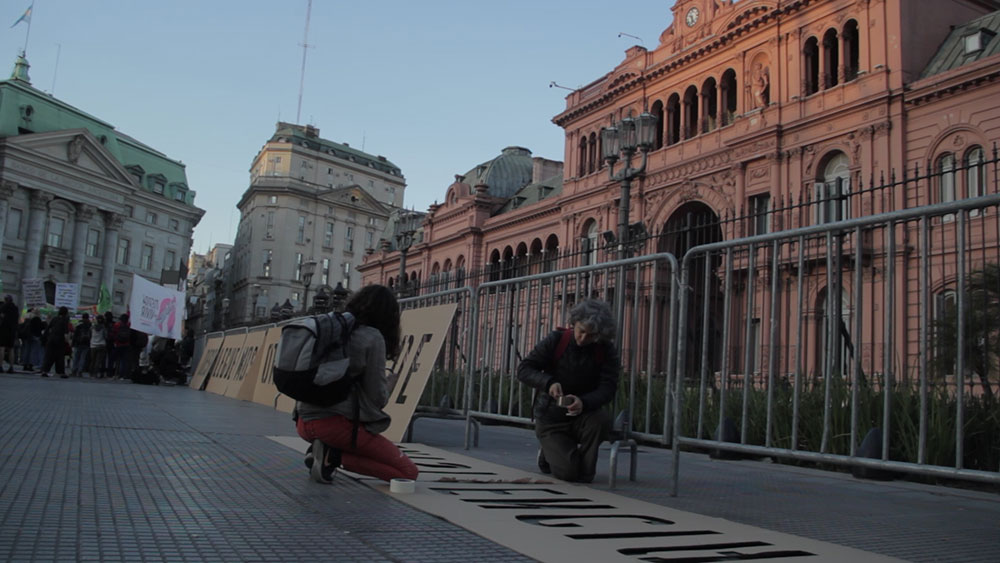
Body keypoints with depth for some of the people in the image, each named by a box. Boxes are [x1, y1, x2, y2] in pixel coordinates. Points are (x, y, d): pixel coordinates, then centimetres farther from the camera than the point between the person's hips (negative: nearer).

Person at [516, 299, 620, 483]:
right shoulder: (556, 340, -10)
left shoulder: (607, 350, -7)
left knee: (602, 420, -34)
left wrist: (583, 402, -37)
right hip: (550, 419, -1)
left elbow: (607, 388, -15)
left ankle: (585, 469, -6)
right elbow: (523, 369, -11)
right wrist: (548, 383, -32)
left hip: (583, 415, 2)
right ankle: (548, 454, 17)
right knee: (568, 472, -20)